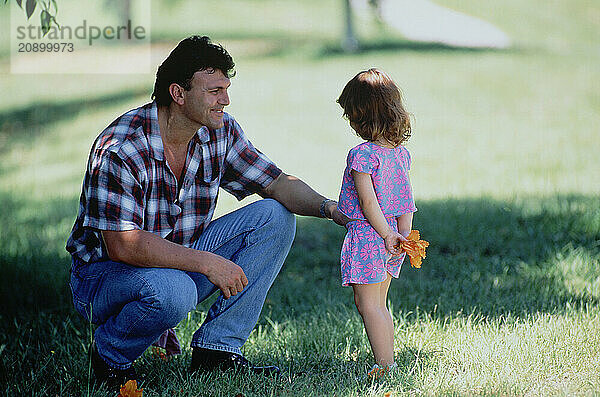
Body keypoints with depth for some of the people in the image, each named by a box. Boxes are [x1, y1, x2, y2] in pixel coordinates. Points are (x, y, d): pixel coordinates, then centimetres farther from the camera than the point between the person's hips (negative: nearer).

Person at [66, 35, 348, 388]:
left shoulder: (220, 131, -6)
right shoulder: (119, 150, -26)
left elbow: (277, 183, 1)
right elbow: (123, 245, -30)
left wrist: (329, 208, -19)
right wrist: (206, 262, -31)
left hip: (180, 259, 7)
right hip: (104, 273, -7)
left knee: (275, 217, -8)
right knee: (173, 292, -40)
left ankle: (216, 349, -6)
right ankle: (111, 355, -7)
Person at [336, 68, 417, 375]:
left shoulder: (361, 155, -16)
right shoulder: (400, 153, 8)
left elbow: (368, 202, -19)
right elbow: (406, 201, 7)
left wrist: (387, 234, -15)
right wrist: (404, 234, 5)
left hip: (367, 236, -8)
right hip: (388, 237, 8)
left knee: (367, 303, -2)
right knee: (379, 304, 16)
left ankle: (384, 364, -4)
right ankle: (389, 361, 20)